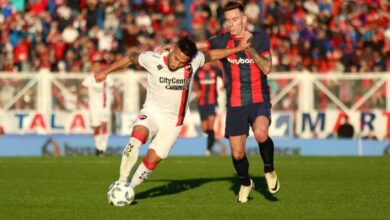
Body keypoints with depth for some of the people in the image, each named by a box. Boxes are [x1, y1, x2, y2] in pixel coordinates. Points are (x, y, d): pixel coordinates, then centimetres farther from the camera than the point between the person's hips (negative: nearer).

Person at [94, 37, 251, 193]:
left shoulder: (194, 61, -12)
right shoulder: (153, 60, -16)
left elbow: (212, 55, 8)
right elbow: (131, 59, 2)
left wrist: (238, 48, 8)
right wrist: (105, 72, 8)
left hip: (173, 122, 2)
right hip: (151, 112, -2)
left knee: (151, 160, -4)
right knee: (138, 134, -33)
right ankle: (122, 181, -26)